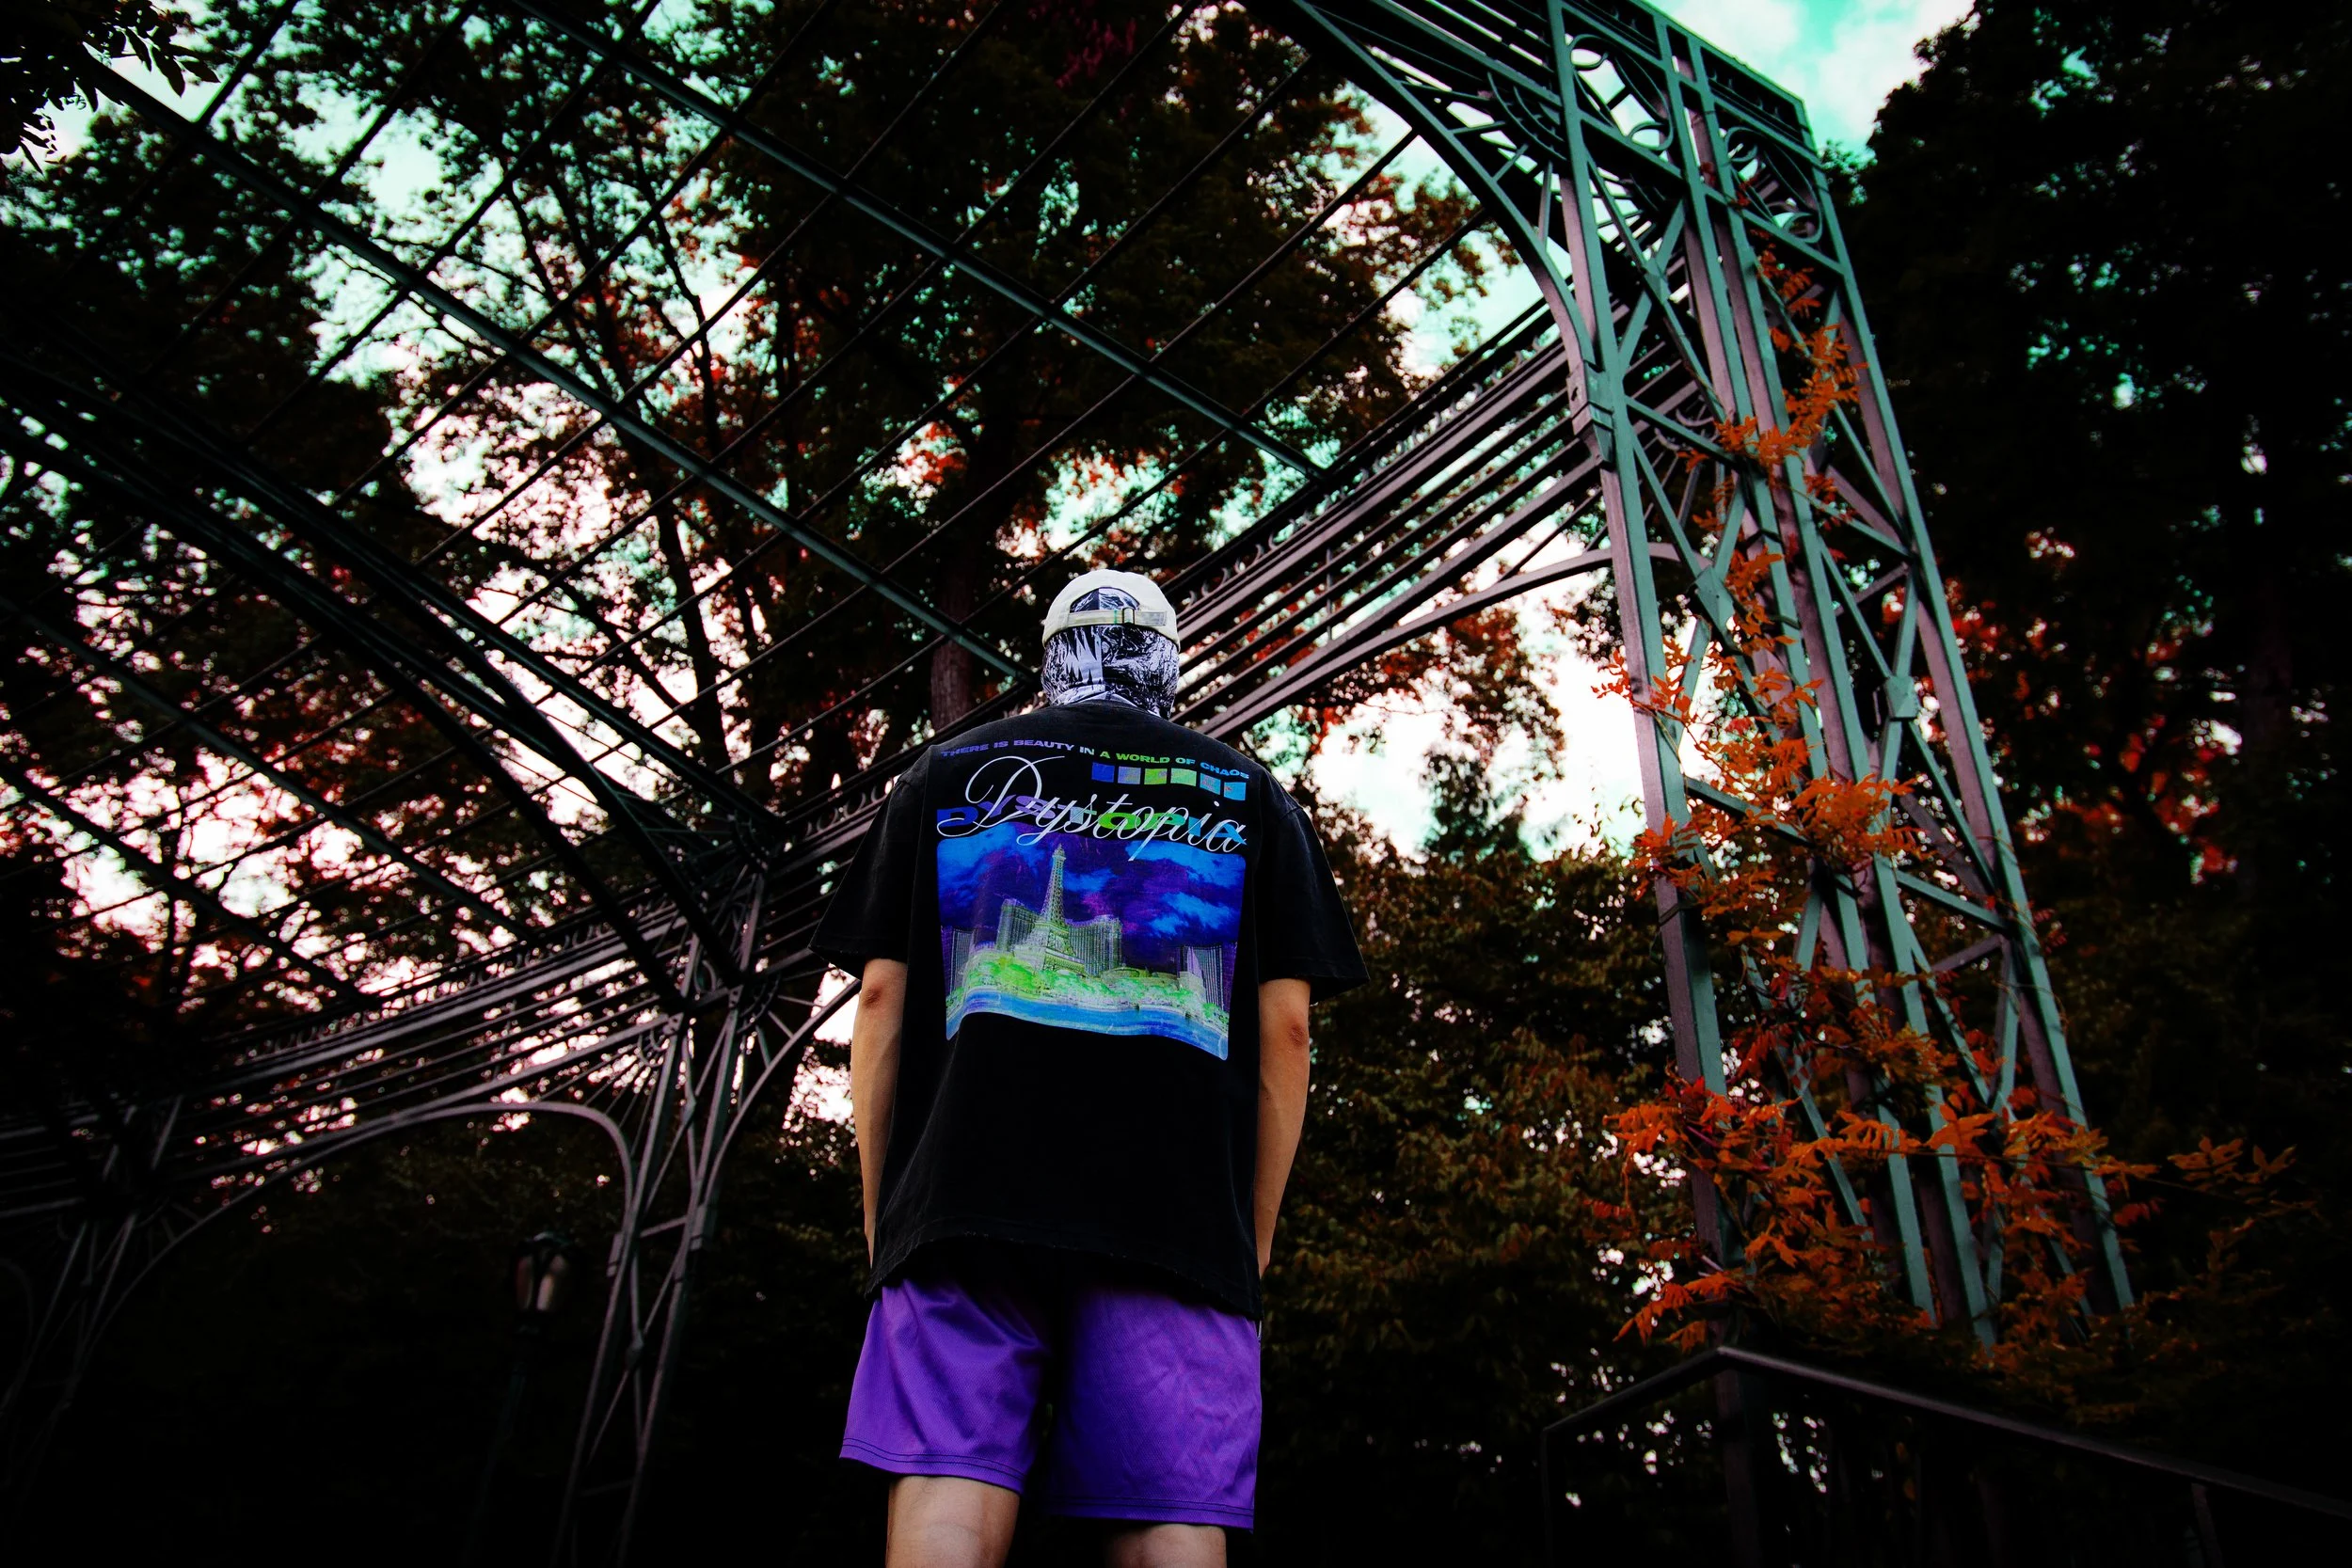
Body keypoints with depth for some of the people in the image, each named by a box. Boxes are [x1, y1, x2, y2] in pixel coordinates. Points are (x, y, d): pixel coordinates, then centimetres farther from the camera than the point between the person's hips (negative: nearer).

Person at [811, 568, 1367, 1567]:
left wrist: (879, 1216, 14)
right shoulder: (1250, 799, 17)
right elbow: (1285, 1024, 10)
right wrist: (1254, 1234, 14)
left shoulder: (946, 776, 18)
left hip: (964, 1194, 0)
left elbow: (882, 996, 11)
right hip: (1183, 1216, 0)